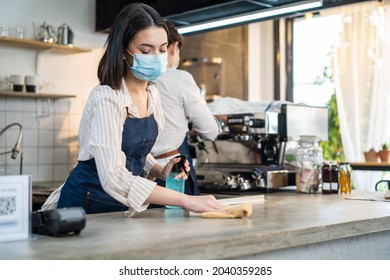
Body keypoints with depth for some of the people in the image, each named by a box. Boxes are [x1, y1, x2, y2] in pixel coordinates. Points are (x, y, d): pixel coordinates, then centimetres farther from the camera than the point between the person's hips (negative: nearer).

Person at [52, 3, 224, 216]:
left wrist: (160, 172, -3)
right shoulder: (106, 98, -20)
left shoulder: (152, 95, 2)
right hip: (89, 206, -5)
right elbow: (114, 177, -30)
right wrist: (186, 200, -33)